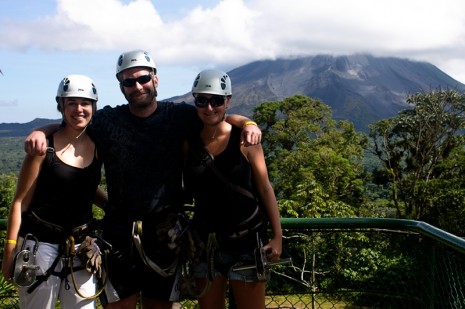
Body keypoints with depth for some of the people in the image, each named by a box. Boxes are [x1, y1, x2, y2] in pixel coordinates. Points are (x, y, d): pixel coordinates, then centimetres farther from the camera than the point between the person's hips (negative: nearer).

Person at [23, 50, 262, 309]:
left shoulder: (180, 116, 1)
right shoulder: (107, 121, 2)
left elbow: (223, 117, 4)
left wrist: (247, 124, -16)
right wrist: (39, 133, -11)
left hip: (166, 235, 1)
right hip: (120, 232, 0)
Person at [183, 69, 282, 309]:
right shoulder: (189, 142, -1)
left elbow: (265, 189, -3)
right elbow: (187, 190, 6)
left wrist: (277, 236, -5)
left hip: (246, 239, -3)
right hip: (206, 242, 3)